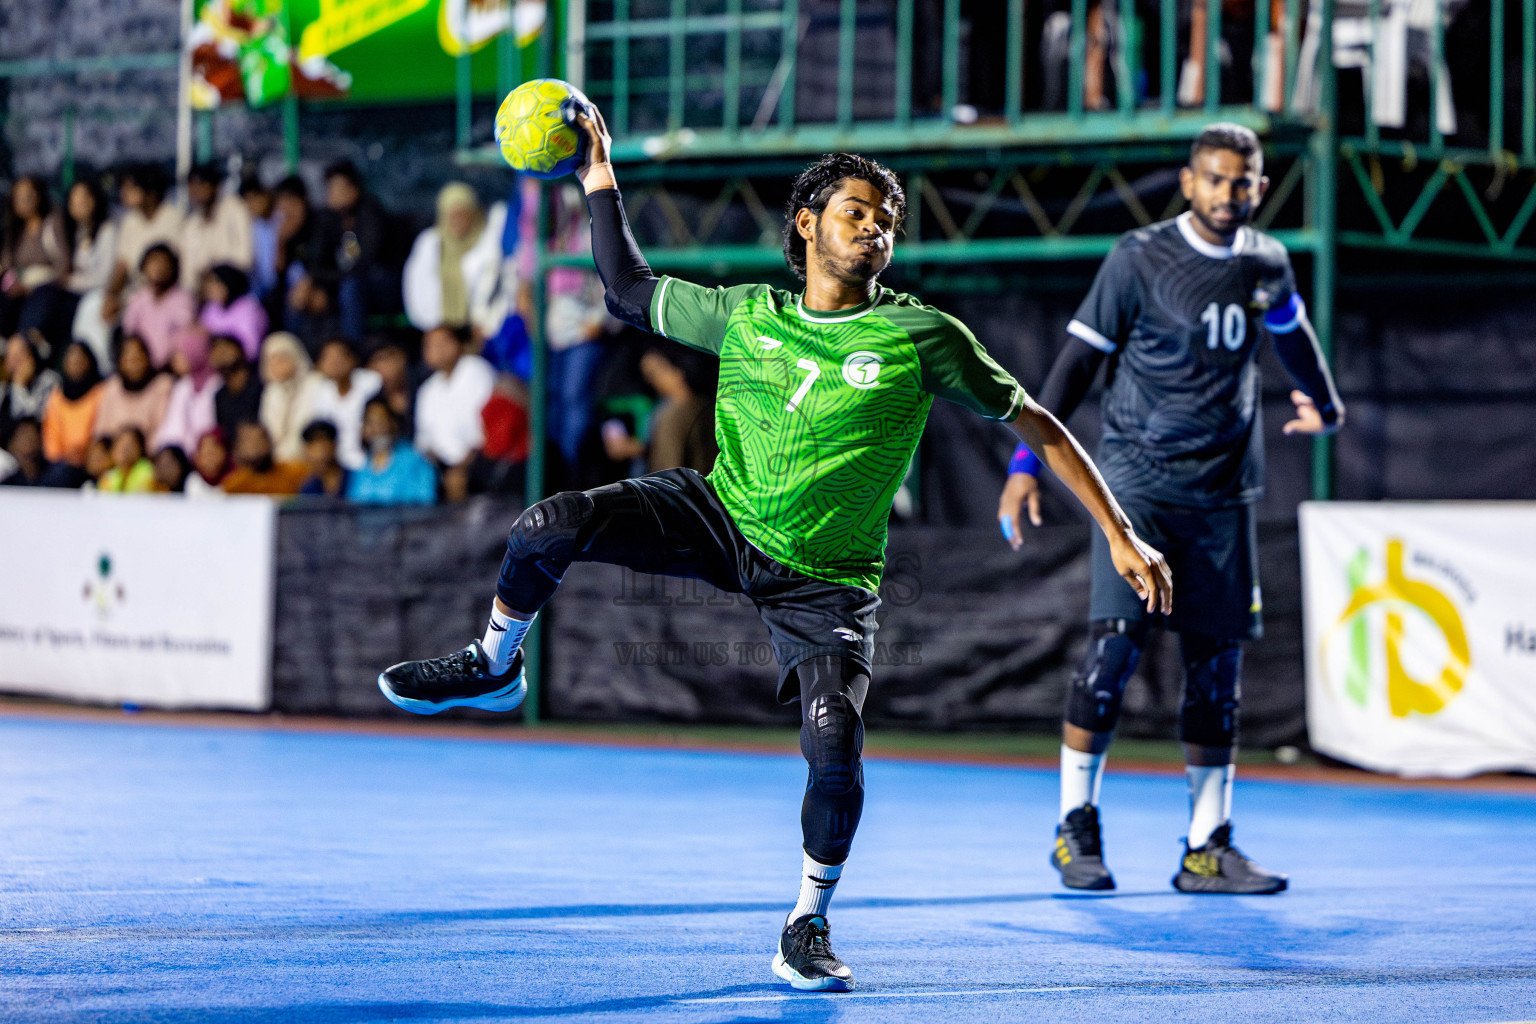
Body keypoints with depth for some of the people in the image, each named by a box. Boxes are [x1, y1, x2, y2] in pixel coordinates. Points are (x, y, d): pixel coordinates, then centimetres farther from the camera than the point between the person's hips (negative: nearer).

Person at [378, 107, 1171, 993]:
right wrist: (601, 177, 7)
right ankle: (495, 667, 12)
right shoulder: (746, 314, 1)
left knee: (836, 748, -21)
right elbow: (630, 292, 16)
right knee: (551, 527, -19)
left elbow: (1034, 423, -4)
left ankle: (809, 927, 5)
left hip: (827, 580, -2)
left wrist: (1121, 536, -9)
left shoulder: (923, 336, -9)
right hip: (721, 519, 2)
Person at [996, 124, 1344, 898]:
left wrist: (1324, 405, 46)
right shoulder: (1139, 258, -5)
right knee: (1114, 644, -13)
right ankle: (1075, 827, -1)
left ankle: (1207, 849, 8)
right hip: (1138, 480, -4)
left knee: (1216, 665, 3)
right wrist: (1027, 462, -4)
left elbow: (1291, 332, 30)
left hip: (1224, 492, 4)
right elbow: (1079, 359, 0)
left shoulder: (1267, 264, 9)